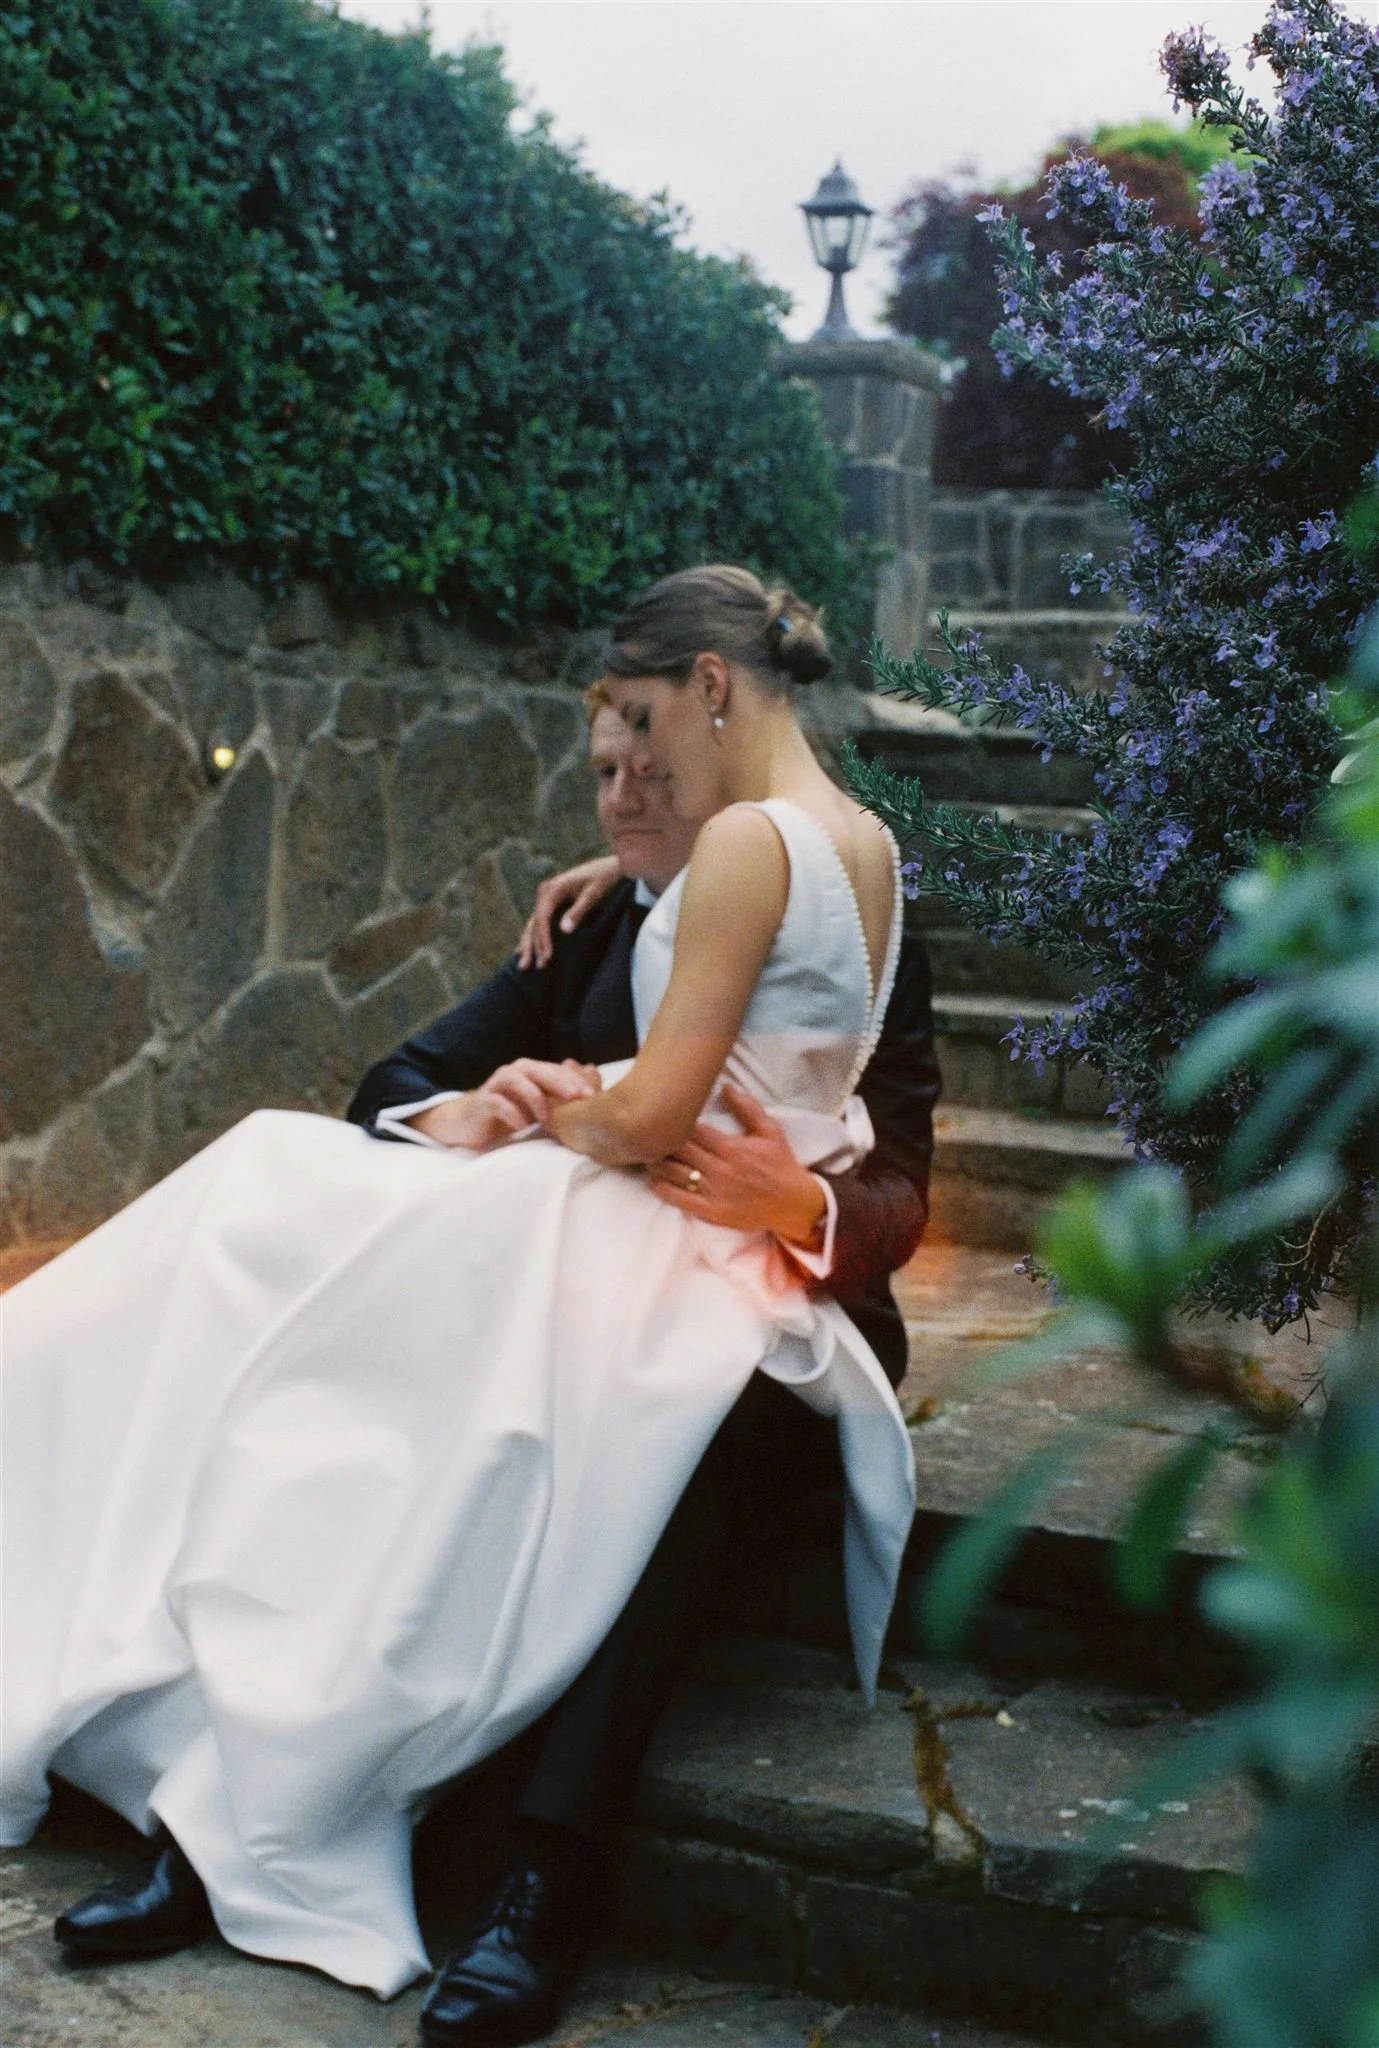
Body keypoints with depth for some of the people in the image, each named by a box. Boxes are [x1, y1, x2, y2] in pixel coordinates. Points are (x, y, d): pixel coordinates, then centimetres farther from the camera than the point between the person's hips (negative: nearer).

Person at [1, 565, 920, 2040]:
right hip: (755, 1248, 10)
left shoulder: (750, 840, -18)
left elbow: (654, 1114, -20)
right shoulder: (867, 844, 11)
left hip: (657, 1248, -10)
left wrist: (556, 1114, -1)